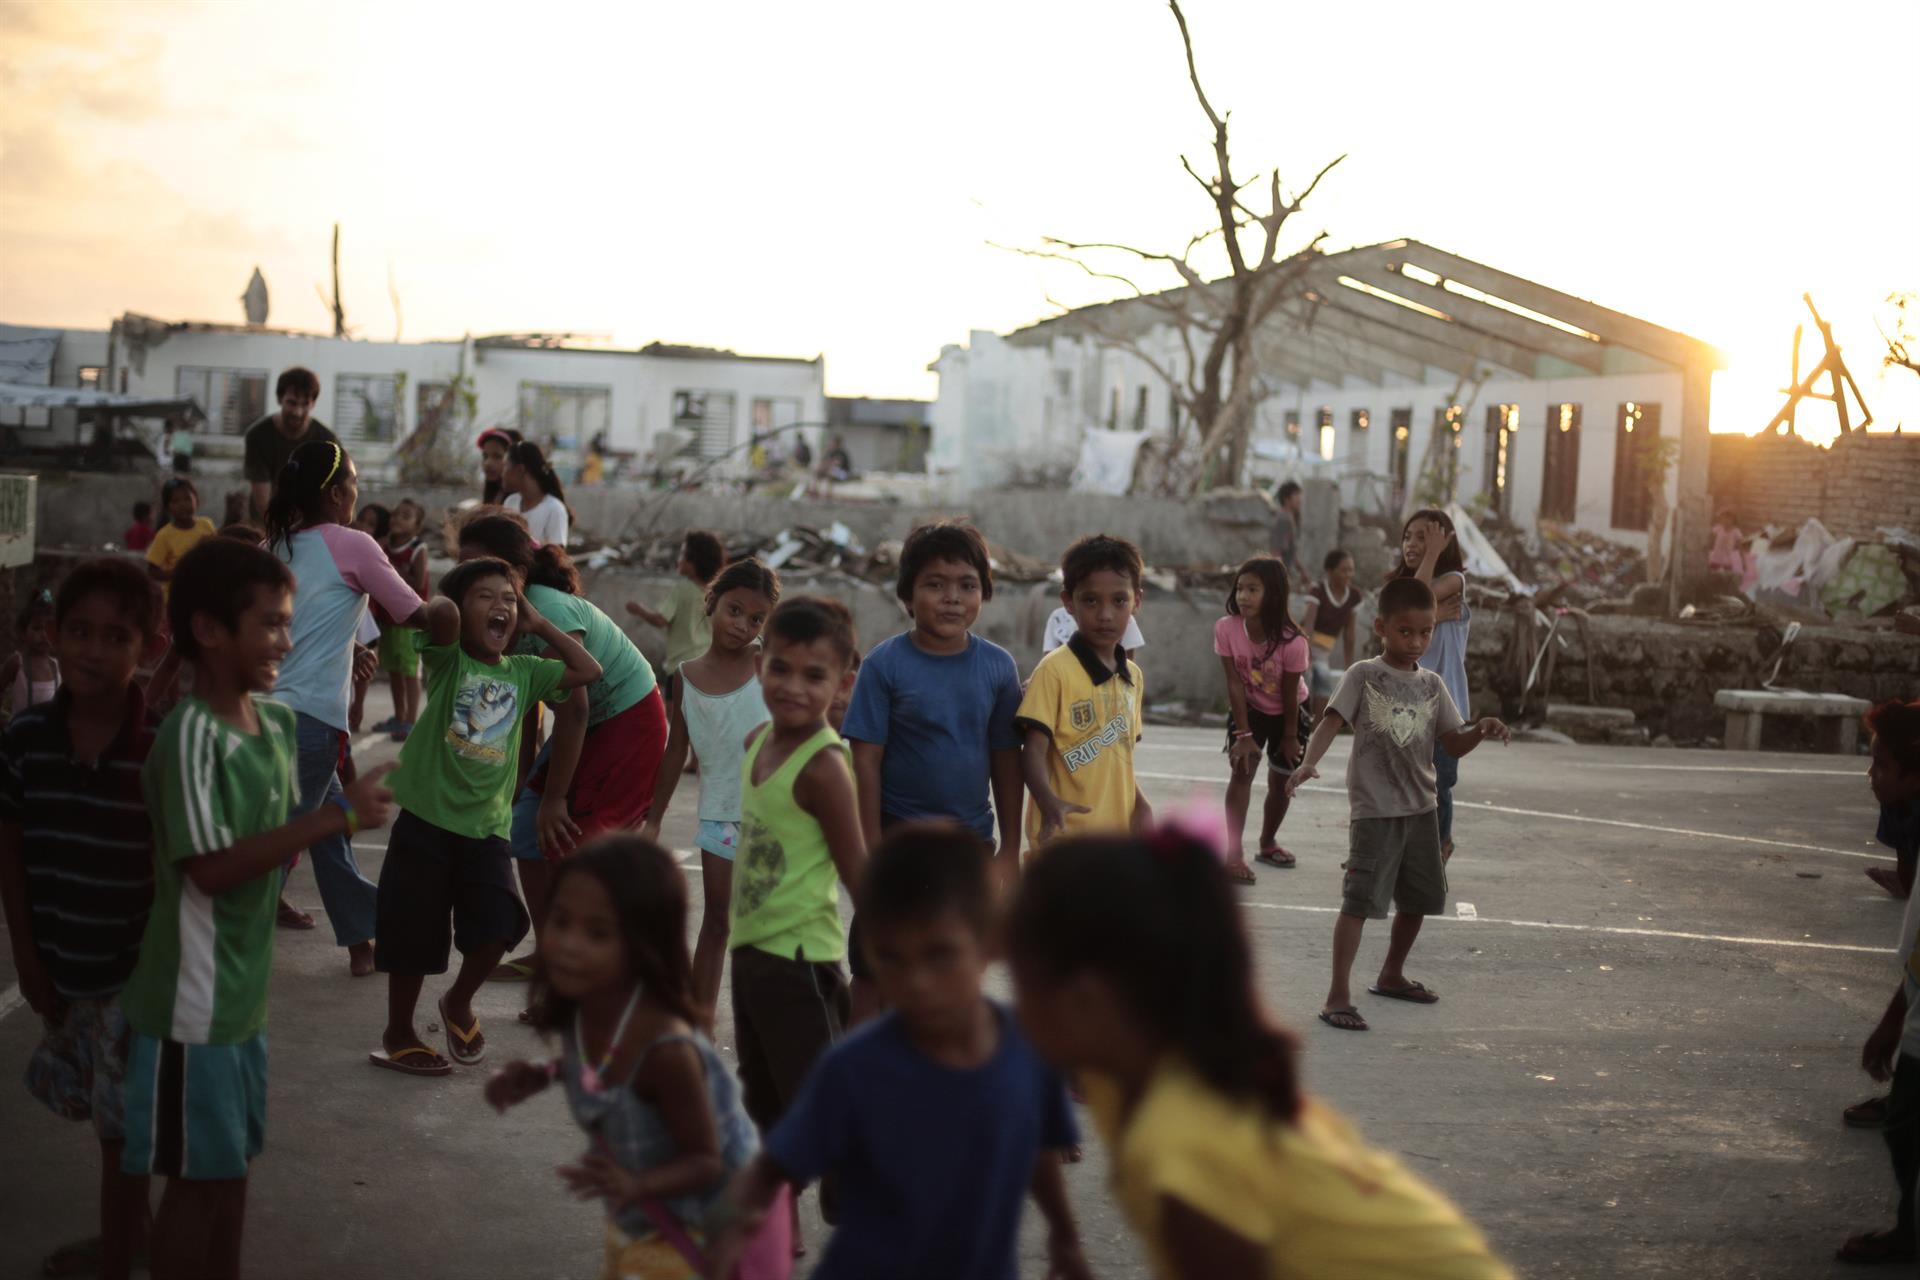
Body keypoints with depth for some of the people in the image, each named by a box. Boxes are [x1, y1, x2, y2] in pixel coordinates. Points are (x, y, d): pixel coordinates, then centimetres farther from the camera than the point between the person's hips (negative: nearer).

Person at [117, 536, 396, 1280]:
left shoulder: (278, 720, 6)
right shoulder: (191, 736, -20)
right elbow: (211, 868, -25)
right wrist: (338, 816, -23)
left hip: (247, 989, 8)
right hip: (195, 1000, -8)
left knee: (233, 1162, 17)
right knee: (198, 1174, 2)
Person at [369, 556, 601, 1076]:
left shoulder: (523, 672, 11)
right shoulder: (448, 659, -2)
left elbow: (589, 670, 7)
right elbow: (442, 614, -23)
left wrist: (538, 624, 9)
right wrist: (445, 600, 0)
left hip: (487, 824, 3)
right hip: (426, 818, -3)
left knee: (497, 926, -12)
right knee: (414, 933, 5)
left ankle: (459, 1002, 19)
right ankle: (397, 1035, 25)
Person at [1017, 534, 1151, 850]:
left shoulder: (1132, 676, 11)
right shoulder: (1056, 669, -12)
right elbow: (1033, 749, -17)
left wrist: (1140, 804, 2)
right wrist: (1049, 803, -35)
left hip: (1115, 836, 7)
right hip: (1064, 838, -7)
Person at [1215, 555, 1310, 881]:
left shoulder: (1292, 641, -33)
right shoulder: (1226, 628, -28)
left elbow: (1289, 692, -20)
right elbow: (1234, 683, -21)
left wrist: (1290, 736, -8)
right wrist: (1243, 734, -18)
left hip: (1288, 711, 0)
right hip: (1248, 708, 0)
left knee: (1280, 780, 11)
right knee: (1242, 768, -16)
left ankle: (1268, 843, 35)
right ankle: (1234, 853, -18)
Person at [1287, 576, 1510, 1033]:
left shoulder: (1432, 685, 8)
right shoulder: (1363, 676, -7)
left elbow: (1453, 744, 7)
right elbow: (1331, 721, -17)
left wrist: (1481, 730, -14)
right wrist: (1309, 763, -35)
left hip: (1421, 807, 6)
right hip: (1374, 809, -6)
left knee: (1419, 898, 16)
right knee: (1361, 899, -12)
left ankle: (1392, 976, 37)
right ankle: (1337, 996, -11)